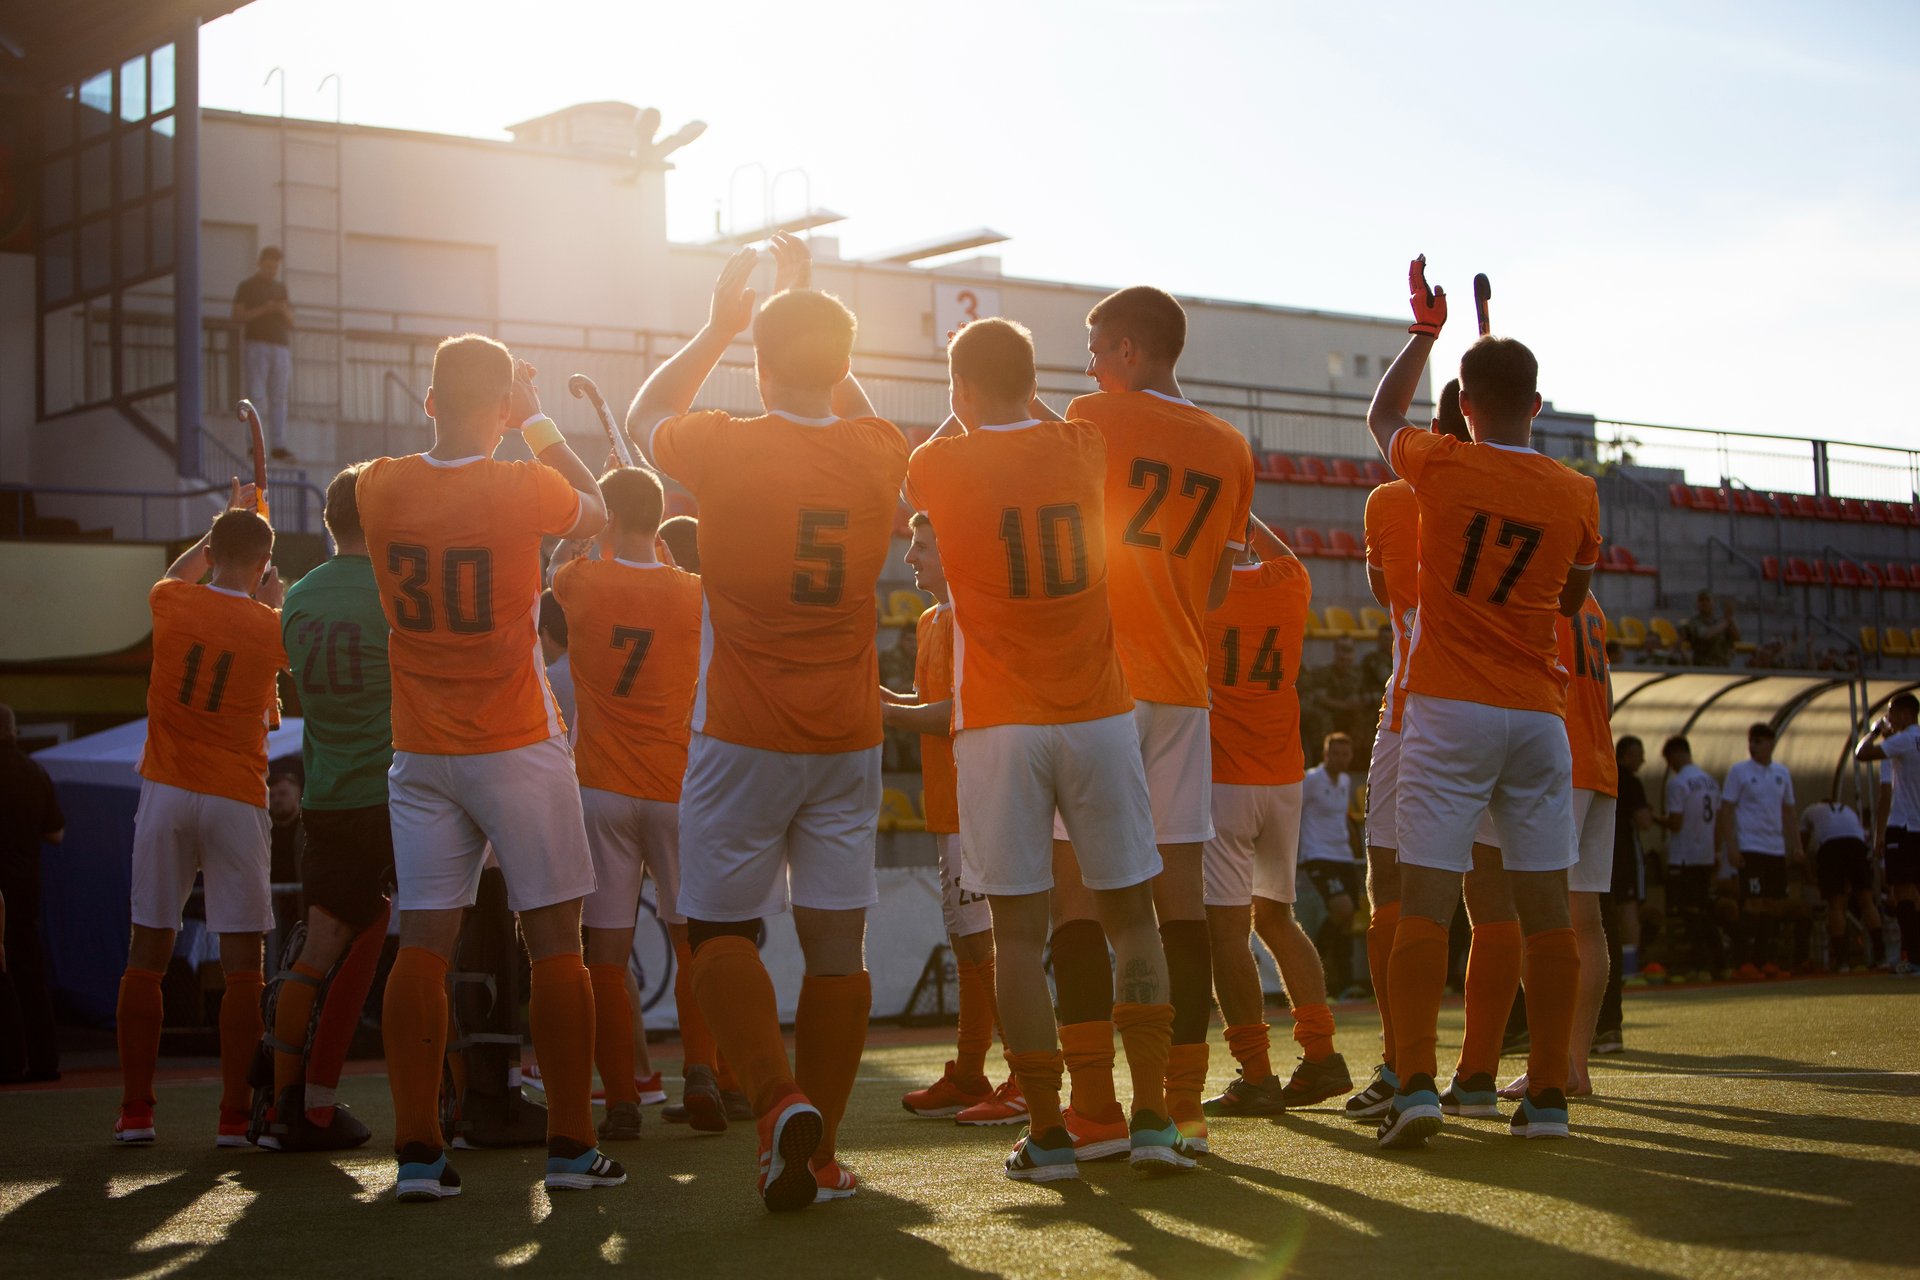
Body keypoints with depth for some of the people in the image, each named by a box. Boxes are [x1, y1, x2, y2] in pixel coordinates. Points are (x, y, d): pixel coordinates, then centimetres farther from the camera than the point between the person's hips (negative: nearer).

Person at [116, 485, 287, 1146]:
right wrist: (270, 600, 26)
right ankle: (236, 1113, -2)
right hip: (237, 799, -2)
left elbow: (180, 572, 26)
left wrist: (226, 521, 37)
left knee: (147, 953, 7)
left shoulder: (172, 603, 0)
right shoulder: (273, 629, -3)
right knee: (243, 962, 1)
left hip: (165, 792, 2)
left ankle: (135, 1110, 7)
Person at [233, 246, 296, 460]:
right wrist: (263, 310, -13)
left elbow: (290, 320, 19)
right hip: (257, 344, -4)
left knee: (279, 397, -3)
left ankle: (278, 445, -6)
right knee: (256, 395, -9)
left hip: (280, 346, 4)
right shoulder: (247, 286, 6)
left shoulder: (281, 288, 20)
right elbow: (238, 315, -2)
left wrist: (285, 311, -4)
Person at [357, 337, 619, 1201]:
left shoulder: (379, 488, -3)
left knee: (423, 943, 4)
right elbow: (594, 510, 11)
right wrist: (537, 423, 17)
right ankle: (571, 1145, 6)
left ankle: (417, 1152, 1)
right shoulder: (525, 489, -12)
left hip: (420, 754, 3)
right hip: (518, 749, -3)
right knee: (555, 942, 4)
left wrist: (453, 413, 24)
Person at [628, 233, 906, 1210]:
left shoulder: (724, 448, -10)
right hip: (849, 738, 3)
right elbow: (852, 405, 26)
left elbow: (644, 419, 14)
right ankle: (819, 1152, 8)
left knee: (720, 928, 7)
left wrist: (718, 326, 22)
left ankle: (779, 1101, -13)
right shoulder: (877, 454, -1)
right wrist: (807, 303, 32)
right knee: (836, 939, 6)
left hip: (742, 738, -3)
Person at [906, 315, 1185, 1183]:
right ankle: (1152, 1118, 4)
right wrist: (1018, 402, 39)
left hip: (999, 727, -2)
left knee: (1019, 930, 2)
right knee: (1129, 916, 10)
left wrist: (964, 416, 34)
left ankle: (1047, 1133, 1)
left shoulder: (940, 468, -4)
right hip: (1099, 718, 2)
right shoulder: (1085, 451, 3)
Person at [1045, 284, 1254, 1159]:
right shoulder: (1228, 448, 12)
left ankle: (1095, 1111, -8)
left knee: (1077, 883, -4)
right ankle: (1184, 1104, 6)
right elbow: (1215, 588, 16)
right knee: (1179, 886, 6)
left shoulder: (1093, 420, -4)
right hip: (1181, 685, 5)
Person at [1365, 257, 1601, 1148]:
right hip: (1537, 715, 2)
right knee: (1545, 906, 5)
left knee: (1426, 902, -6)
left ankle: (1415, 1083, -16)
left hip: (1448, 710, -2)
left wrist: (1425, 329, 31)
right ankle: (1547, 1094, 6)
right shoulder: (1576, 495, 3)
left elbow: (1381, 416, 20)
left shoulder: (1441, 466, -2)